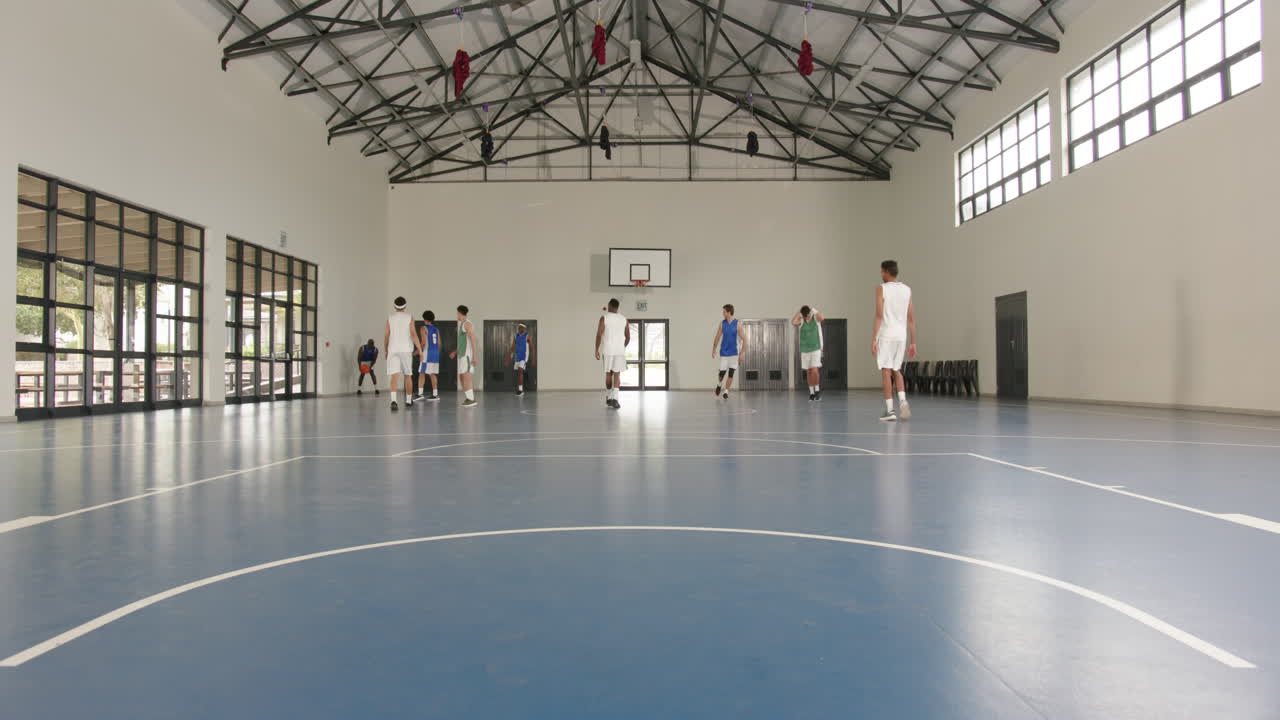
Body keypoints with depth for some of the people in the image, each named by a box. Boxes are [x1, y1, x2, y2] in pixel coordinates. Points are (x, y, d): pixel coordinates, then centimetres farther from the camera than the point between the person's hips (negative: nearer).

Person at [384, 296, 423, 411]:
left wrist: (386, 351, 19)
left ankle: (393, 401, -25)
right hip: (406, 349, -1)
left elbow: (386, 336, 7)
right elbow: (413, 334, -6)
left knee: (394, 376, -6)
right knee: (408, 376, 13)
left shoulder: (390, 318, 7)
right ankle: (408, 400, 23)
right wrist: (420, 349, -4)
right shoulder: (409, 317, 2)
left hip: (393, 350, 1)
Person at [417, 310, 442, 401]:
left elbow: (424, 342, -13)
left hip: (427, 353, -6)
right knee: (432, 374, 9)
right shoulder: (436, 329, 15)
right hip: (436, 353, 7)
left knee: (422, 373, -2)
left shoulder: (424, 328, -5)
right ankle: (435, 394, 7)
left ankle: (420, 393, -8)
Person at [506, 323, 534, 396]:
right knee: (518, 373, 7)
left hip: (524, 357, -6)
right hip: (517, 357, 6)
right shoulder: (516, 337, 8)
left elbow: (532, 349, -4)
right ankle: (520, 390, 17)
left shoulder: (527, 336, -6)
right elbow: (512, 348, 8)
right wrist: (509, 358, 2)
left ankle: (520, 389, -17)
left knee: (520, 371, -19)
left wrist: (532, 360, -6)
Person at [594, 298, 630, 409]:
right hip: (620, 350, 1)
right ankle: (614, 399, -17)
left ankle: (609, 398, 21)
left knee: (608, 374, 13)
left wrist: (596, 350, -6)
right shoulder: (624, 319, 7)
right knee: (617, 374, -1)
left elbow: (599, 334, -11)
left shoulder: (604, 317, -3)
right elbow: (628, 337, 11)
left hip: (607, 350, -1)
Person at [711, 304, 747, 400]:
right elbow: (717, 338, 8)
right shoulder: (722, 323, 1)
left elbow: (744, 339, -6)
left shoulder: (737, 324, -7)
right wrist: (714, 350, 6)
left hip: (734, 353, -1)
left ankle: (726, 391, 6)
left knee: (731, 374, -3)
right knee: (722, 372, 0)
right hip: (724, 352, 1)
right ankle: (719, 384, 30)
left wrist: (742, 353, -10)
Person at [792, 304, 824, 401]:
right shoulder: (801, 321, -2)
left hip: (816, 349, -2)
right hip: (805, 350, 2)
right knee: (809, 372, 6)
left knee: (815, 370, -13)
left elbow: (821, 318, -29)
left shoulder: (816, 318, -5)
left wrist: (813, 309, -17)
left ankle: (817, 390, 3)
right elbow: (793, 323, -23)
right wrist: (799, 312, -14)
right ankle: (811, 392, 14)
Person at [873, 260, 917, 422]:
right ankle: (902, 400, -2)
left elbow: (879, 316, -10)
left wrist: (873, 339, -9)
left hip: (886, 334, -5)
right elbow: (911, 319, 9)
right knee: (896, 370, 19)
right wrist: (913, 342, 13)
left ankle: (890, 410, -4)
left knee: (886, 371, -1)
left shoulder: (881, 288, -3)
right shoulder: (907, 290, 11)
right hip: (901, 335, 5)